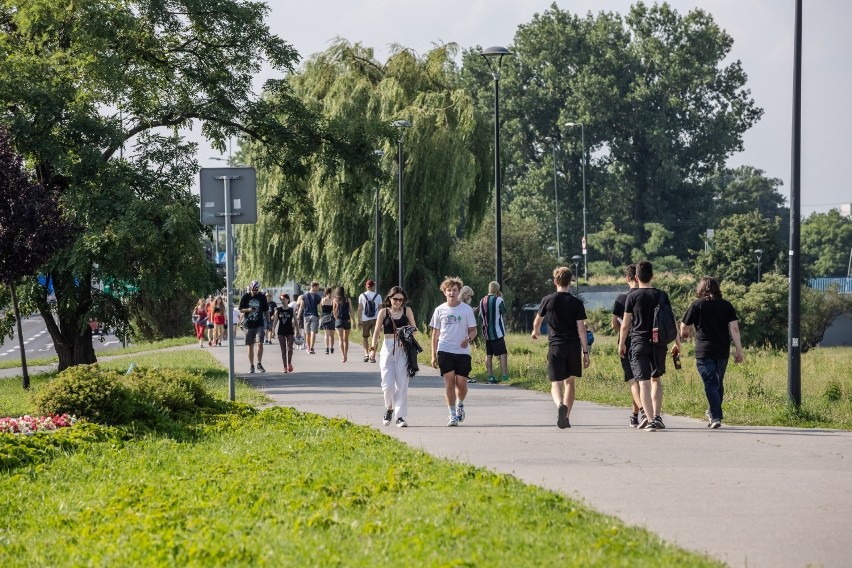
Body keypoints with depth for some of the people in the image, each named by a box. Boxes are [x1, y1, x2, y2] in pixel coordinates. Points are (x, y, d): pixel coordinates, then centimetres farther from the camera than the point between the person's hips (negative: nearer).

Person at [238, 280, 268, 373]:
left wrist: (267, 323, 4)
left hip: (259, 324, -1)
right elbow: (241, 309, 4)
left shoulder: (262, 297, 2)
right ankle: (251, 366, 15)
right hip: (249, 325, 1)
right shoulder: (245, 297, 1)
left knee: (260, 343, -16)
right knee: (250, 346, 7)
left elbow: (266, 310, 8)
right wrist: (248, 310, -16)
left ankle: (259, 364, -9)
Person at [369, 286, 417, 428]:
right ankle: (389, 408, 22)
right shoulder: (383, 312, 5)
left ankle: (400, 417, -1)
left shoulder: (407, 311, 7)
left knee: (402, 384, -5)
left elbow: (414, 329, 14)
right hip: (388, 348, 0)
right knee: (388, 384, -6)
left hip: (403, 349, 0)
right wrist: (373, 348, -10)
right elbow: (377, 331, 3)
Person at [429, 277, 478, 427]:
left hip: (462, 351, 0)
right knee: (449, 382, -7)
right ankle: (452, 414, -2)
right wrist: (433, 355, 7)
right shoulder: (440, 310, 5)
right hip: (445, 351, 0)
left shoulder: (466, 309, 2)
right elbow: (435, 334, 10)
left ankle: (460, 404, 30)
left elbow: (473, 330, 5)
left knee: (461, 383, -1)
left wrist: (468, 339, -19)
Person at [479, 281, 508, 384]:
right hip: (497, 332, -6)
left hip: (486, 332, 6)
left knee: (488, 355, 10)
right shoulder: (498, 300, -11)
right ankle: (505, 375, -12)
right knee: (502, 354, -5)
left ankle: (490, 376, 9)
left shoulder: (482, 301, 7)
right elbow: (504, 311, 4)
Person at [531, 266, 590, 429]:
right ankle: (566, 417, 16)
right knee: (570, 381, 15)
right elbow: (581, 328, -4)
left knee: (556, 383, -1)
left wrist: (535, 332, 38)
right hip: (573, 347, 1)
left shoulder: (548, 300, -1)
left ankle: (560, 405, -32)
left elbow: (537, 322, 15)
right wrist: (585, 351, 1)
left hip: (555, 347, -1)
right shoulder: (577, 303, -1)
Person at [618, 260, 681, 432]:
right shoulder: (662, 295, 2)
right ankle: (656, 416, 12)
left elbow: (625, 324, -2)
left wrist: (621, 344, 11)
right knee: (656, 379, 18)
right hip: (658, 343, 3)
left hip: (639, 342, -3)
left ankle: (649, 418, -12)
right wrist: (677, 343, 14)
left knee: (644, 382, -3)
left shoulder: (632, 296, -4)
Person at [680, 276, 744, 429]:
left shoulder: (697, 305, -3)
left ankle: (716, 417, -13)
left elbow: (684, 326, 4)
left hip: (704, 351, -4)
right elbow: (734, 328, -1)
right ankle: (713, 413, 28)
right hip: (723, 352, 4)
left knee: (710, 384, -3)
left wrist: (684, 333, 27)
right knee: (718, 383, 17)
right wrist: (738, 350, 3)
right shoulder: (726, 305, 4)